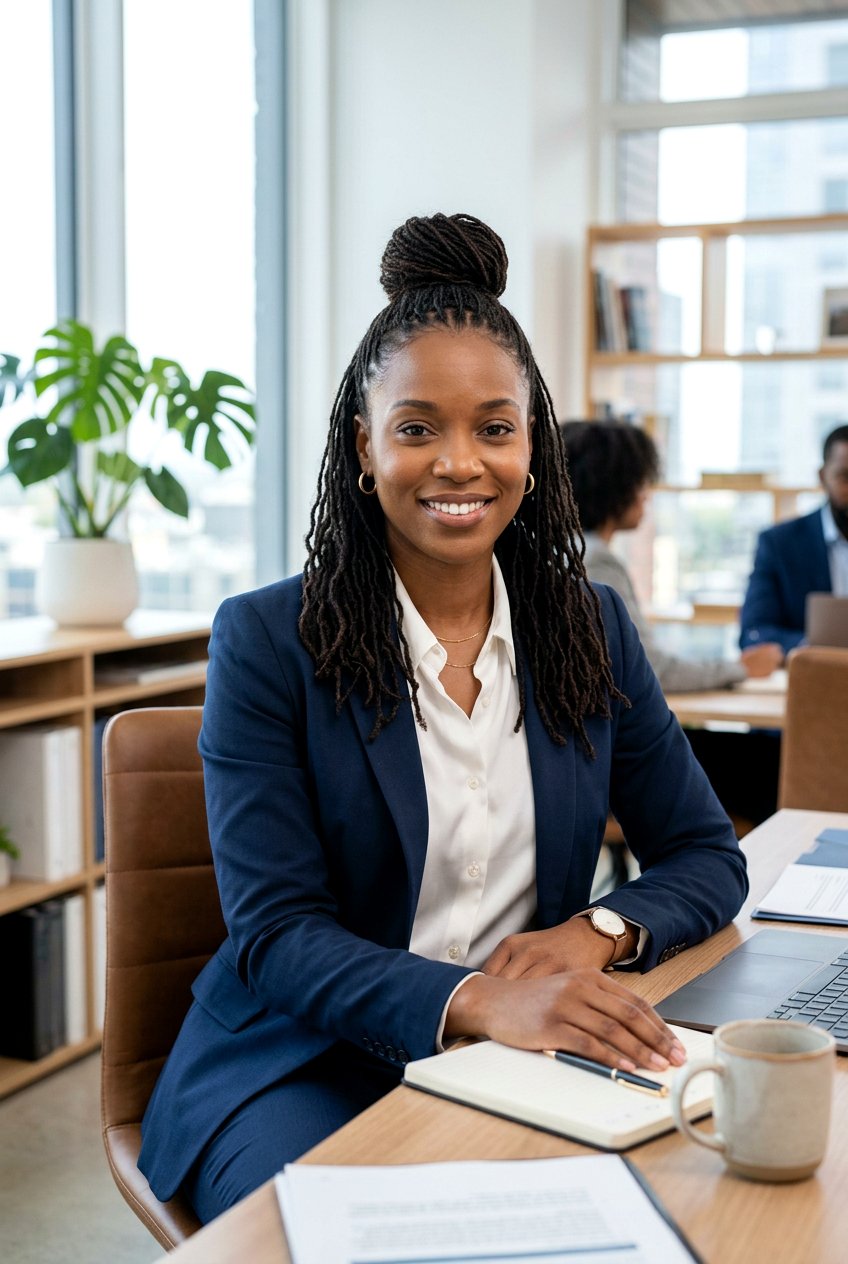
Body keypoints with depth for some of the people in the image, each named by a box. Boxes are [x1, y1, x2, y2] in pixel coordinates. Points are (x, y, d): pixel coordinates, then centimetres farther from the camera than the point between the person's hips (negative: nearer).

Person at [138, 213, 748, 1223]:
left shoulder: (591, 630, 6)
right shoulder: (267, 643, -7)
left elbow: (707, 856, 10)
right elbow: (273, 935, -12)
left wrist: (596, 933, -12)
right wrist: (475, 1000, -30)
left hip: (522, 1063, 4)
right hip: (311, 1064, -3)